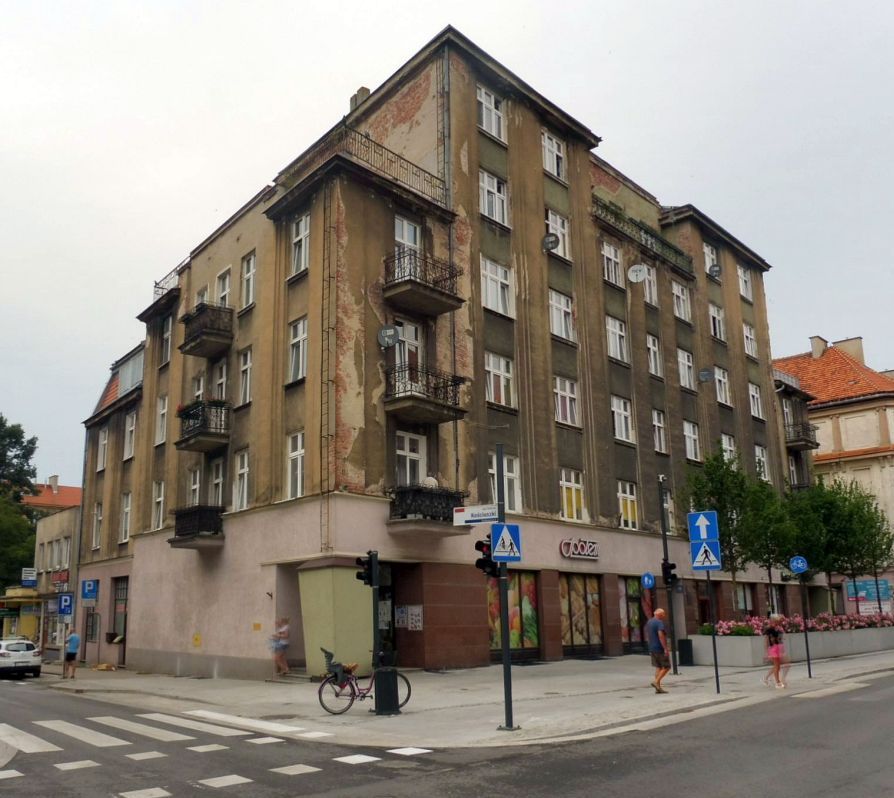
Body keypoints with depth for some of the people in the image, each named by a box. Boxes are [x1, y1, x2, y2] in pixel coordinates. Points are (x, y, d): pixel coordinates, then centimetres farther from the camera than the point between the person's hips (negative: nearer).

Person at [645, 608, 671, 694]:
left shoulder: (649, 622, 14)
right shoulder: (659, 622, -15)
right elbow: (661, 636, -23)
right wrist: (665, 649, -23)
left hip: (652, 648, 9)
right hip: (660, 649, -9)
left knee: (658, 667, 11)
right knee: (666, 667, 0)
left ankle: (658, 687, 8)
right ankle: (656, 682, -9)